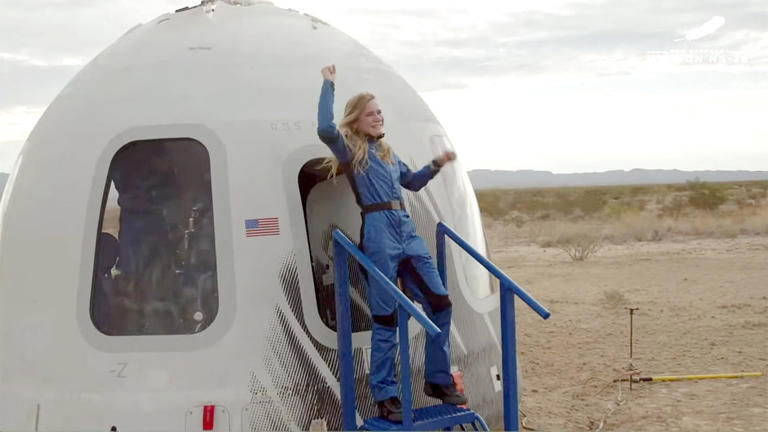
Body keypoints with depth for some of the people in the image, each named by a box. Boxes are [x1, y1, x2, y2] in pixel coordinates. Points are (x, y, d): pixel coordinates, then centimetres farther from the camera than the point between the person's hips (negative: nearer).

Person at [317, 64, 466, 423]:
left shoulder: (387, 153, 23)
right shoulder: (350, 150, 1)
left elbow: (412, 182, 39)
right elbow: (325, 129, -21)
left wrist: (436, 165, 23)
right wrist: (329, 85, -13)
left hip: (406, 229, 7)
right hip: (379, 231, -7)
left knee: (439, 302, 4)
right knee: (385, 316, -5)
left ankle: (437, 380, 16)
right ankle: (385, 394, 3)